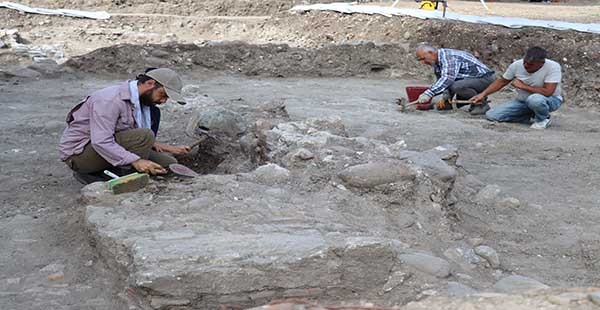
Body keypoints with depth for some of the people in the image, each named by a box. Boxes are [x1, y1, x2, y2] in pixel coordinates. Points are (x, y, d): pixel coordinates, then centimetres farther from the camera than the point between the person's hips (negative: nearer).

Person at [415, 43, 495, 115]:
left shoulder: (448, 56, -25)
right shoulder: (436, 62, 5)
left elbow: (447, 79, -37)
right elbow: (441, 81, 8)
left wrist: (428, 94, -41)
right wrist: (446, 96, -11)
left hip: (484, 78, -10)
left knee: (457, 87, -33)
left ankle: (482, 104, -14)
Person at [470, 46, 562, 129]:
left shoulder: (553, 67, -26)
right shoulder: (517, 65, -12)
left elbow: (547, 92, -34)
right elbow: (502, 81, 3)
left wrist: (522, 86, -25)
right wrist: (483, 94, -8)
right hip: (523, 101, 5)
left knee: (535, 99, -43)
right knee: (491, 115, -9)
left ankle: (543, 119, -7)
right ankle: (532, 116, 5)